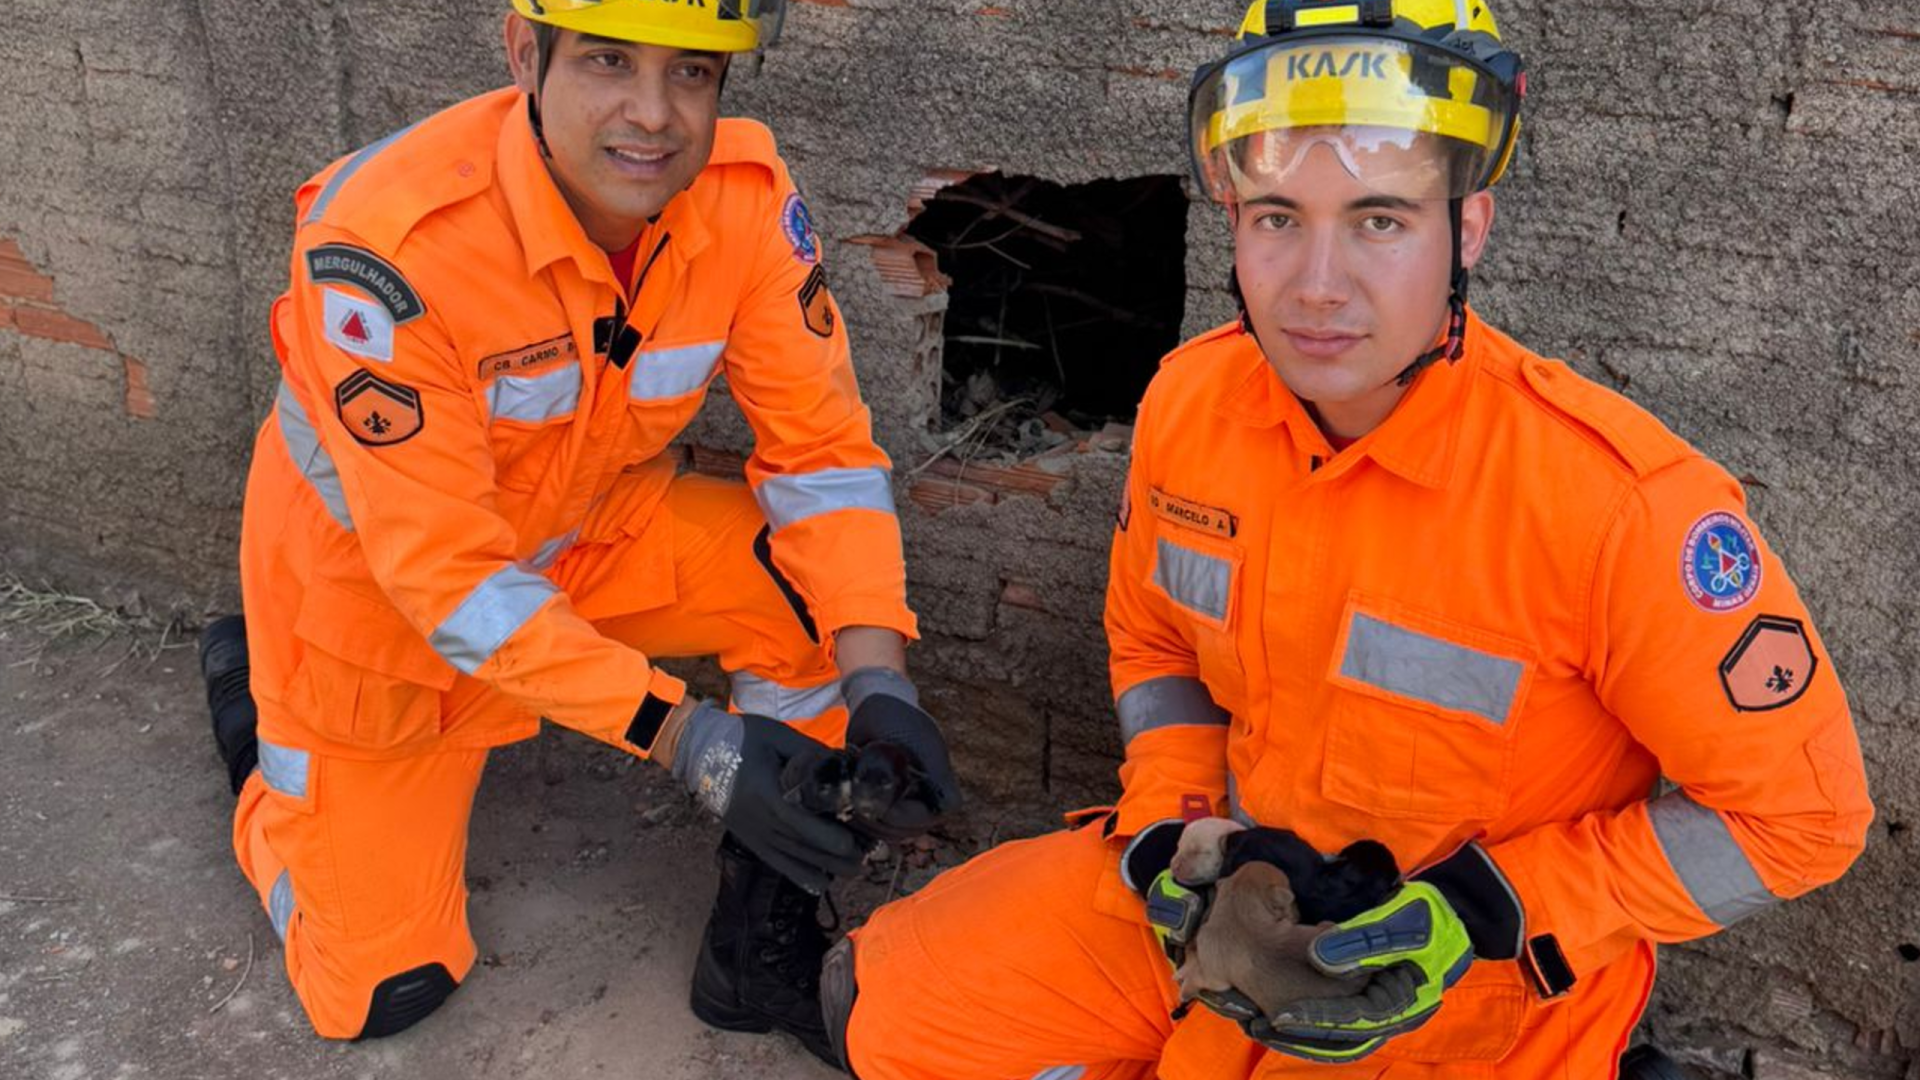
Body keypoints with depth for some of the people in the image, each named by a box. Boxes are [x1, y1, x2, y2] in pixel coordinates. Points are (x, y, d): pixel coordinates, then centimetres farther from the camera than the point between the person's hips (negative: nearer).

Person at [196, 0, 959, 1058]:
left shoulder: (746, 196, -22)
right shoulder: (390, 241, -35)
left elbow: (819, 444, -15)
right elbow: (443, 570, -33)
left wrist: (877, 679, -28)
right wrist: (683, 736, -38)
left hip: (593, 527, 4)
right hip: (371, 575, -3)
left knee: (832, 586, -21)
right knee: (378, 990, 5)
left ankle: (760, 949, -1)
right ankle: (257, 710, 31)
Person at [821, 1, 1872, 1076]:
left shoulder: (1610, 498, -29)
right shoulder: (1192, 398, -12)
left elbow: (1797, 808, -18)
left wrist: (1487, 912, -23)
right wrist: (1172, 830, -8)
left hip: (1470, 992, -4)